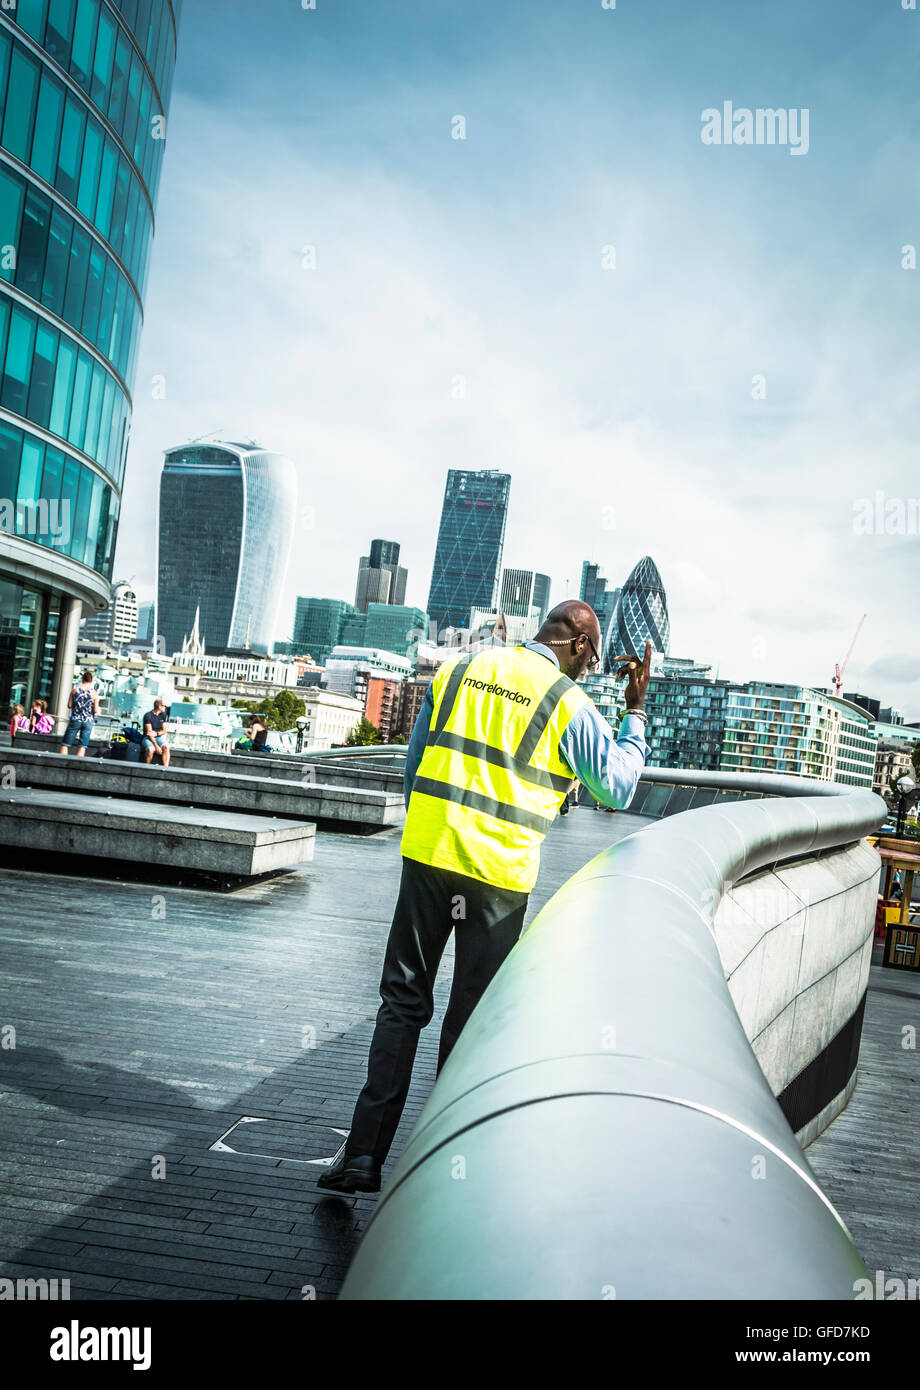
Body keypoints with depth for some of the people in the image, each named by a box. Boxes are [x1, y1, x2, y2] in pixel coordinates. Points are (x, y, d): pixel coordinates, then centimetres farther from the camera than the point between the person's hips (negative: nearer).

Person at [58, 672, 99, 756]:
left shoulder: (75, 690, -2)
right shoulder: (94, 693, -4)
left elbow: (69, 705, -1)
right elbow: (96, 710, -6)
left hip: (75, 720, 0)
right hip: (88, 722, 0)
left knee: (65, 744, 6)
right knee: (82, 746, 4)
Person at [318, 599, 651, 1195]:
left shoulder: (459, 668, 9)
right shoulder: (570, 705, -3)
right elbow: (618, 786, 9)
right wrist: (636, 710, 17)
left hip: (427, 854, 3)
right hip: (500, 875, -3)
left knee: (403, 1003, 10)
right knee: (470, 1019, 9)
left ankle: (364, 1154, 8)